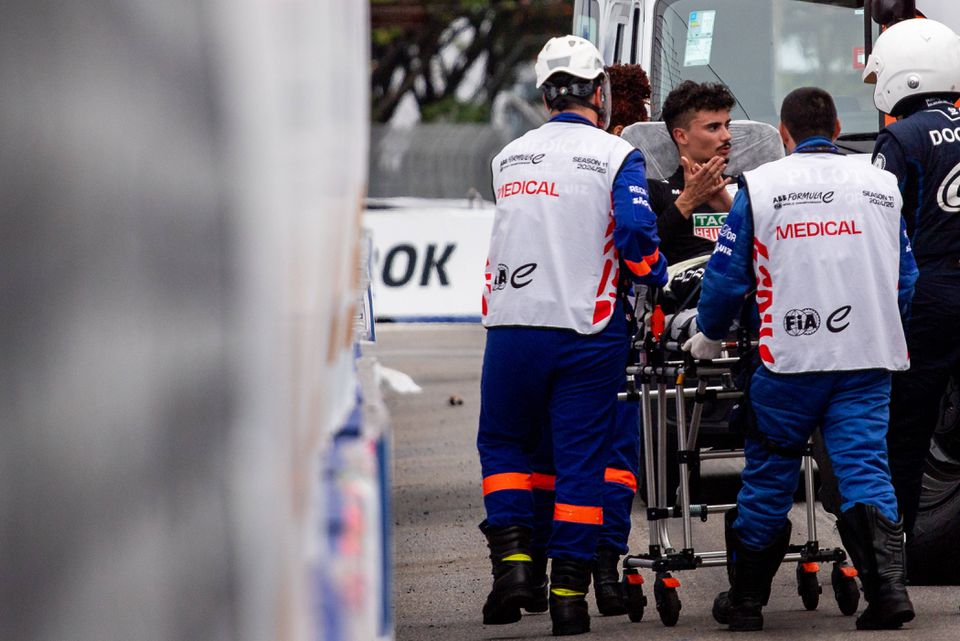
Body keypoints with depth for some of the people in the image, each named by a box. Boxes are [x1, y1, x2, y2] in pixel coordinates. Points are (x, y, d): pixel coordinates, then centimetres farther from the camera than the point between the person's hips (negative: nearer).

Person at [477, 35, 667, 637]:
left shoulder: (510, 158, 10)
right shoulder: (616, 155, -4)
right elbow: (636, 232, -15)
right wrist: (658, 278, 4)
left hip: (512, 327, 2)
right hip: (587, 330, -2)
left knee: (503, 442, 17)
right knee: (581, 457, 4)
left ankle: (513, 558, 0)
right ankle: (569, 590, 1)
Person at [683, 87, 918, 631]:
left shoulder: (761, 187, -2)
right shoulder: (882, 184, 8)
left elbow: (728, 275, 1)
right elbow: (906, 277, 14)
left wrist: (710, 337, 18)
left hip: (791, 359, -2)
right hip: (869, 359, 2)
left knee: (769, 476, 10)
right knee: (865, 468, -1)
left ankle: (746, 599, 19)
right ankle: (889, 583, -20)